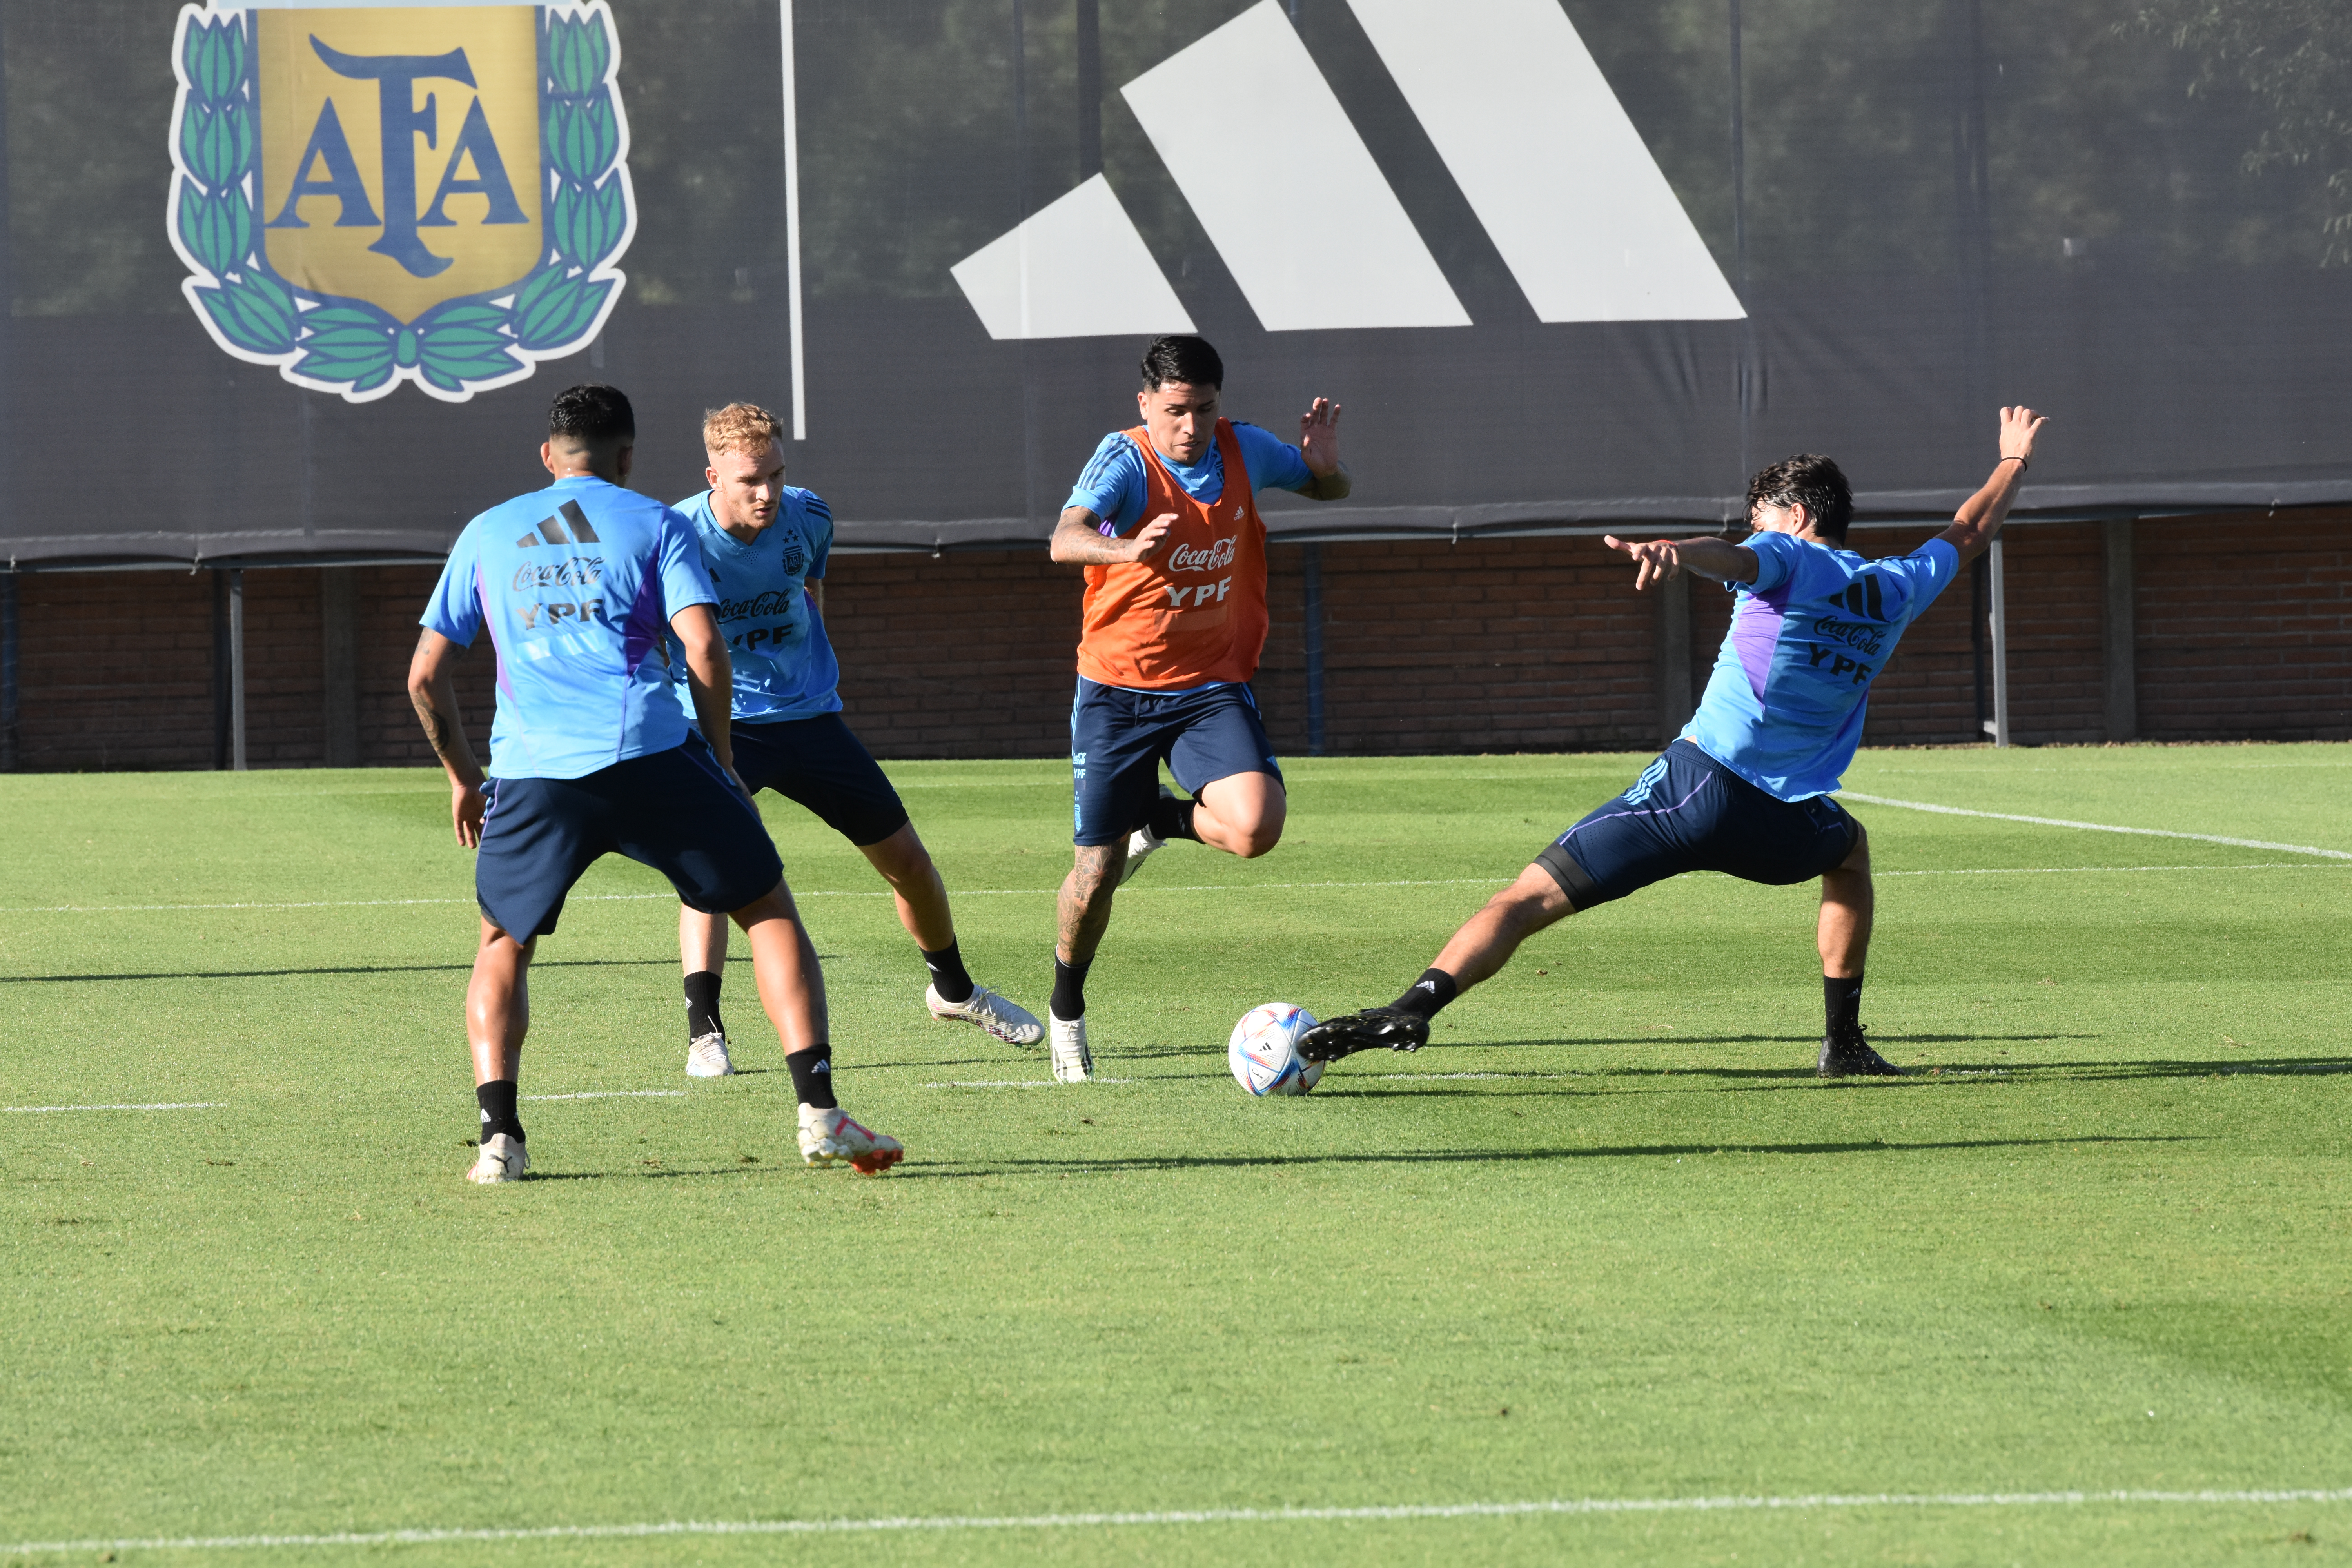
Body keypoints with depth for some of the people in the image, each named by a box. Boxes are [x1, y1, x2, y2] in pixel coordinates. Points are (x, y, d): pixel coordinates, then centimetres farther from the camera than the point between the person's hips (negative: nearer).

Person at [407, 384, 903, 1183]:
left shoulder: (487, 534, 20)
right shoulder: (654, 524, 12)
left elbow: (425, 675, 19)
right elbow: (704, 650, -2)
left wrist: (463, 778, 30)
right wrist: (721, 762, 11)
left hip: (531, 769, 2)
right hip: (650, 753, -2)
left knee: (503, 944, 21)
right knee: (769, 909, 11)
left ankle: (499, 1133, 2)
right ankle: (818, 1110, -2)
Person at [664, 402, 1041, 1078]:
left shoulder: (808, 517, -8)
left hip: (808, 716, 4)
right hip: (719, 726, -4)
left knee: (906, 860, 10)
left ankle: (953, 989, 36)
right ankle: (704, 1033, -26)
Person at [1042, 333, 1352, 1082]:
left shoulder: (1244, 451, -3)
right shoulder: (1125, 459, -16)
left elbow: (1327, 489, 16)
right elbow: (1065, 540, -34)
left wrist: (1325, 464, -10)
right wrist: (1127, 550, -56)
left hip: (1212, 688, 3)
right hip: (1118, 690, -3)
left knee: (1255, 828, -23)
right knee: (1098, 872, 1)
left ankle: (1164, 819, 12)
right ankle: (1067, 1012, 29)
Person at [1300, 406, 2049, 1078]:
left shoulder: (1789, 562, 2)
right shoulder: (1895, 589, 16)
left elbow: (1732, 557, -24)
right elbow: (1968, 534, 36)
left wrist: (1671, 550, -45)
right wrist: (2014, 461, 54)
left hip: (1696, 784, -4)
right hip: (1784, 827, 4)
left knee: (1527, 900, -5)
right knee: (1850, 850, 39)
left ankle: (1416, 1004, -28)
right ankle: (1844, 1041, 31)